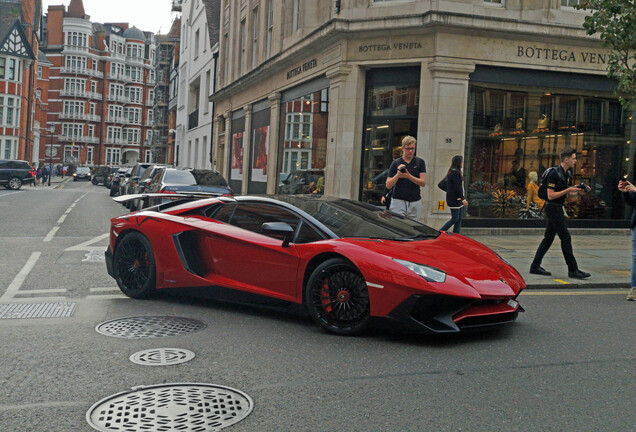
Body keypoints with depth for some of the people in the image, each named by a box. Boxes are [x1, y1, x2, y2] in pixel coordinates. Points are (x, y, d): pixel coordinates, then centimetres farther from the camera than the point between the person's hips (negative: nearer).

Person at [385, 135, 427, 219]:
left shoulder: (420, 162, 6)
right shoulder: (395, 163, 3)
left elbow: (423, 183, -3)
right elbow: (388, 186, -1)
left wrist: (409, 176, -18)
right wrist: (397, 175, -18)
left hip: (415, 203, 2)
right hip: (398, 202, -1)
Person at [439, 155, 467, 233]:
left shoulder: (452, 172, 15)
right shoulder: (455, 173, -16)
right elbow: (457, 188, -20)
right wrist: (463, 199, -17)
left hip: (458, 200, 10)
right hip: (455, 200, -10)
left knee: (459, 218, 9)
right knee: (455, 219, -5)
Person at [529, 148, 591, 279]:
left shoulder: (567, 174, 12)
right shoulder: (554, 174, -17)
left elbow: (570, 195, 18)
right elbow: (551, 196, -21)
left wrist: (578, 191, -1)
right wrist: (568, 190, -21)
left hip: (557, 209, 10)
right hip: (553, 208, -10)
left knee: (548, 238, 10)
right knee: (565, 237, -8)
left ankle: (535, 267, 15)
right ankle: (573, 269, -3)